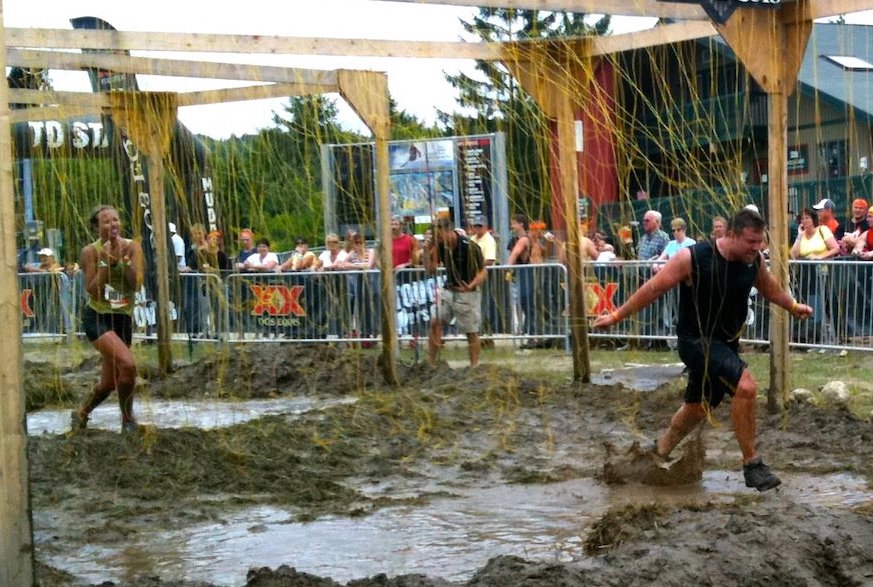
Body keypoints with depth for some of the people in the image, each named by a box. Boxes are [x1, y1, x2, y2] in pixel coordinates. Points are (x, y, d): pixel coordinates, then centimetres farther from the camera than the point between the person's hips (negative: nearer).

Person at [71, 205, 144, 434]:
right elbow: (92, 291, -14)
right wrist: (106, 263, -20)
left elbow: (136, 285, -11)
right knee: (127, 364, -27)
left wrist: (122, 259, -20)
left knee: (110, 382, 10)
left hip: (123, 318, 5)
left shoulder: (132, 247, -1)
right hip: (98, 317, -5)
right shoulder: (91, 252, -8)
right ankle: (128, 419, -7)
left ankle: (82, 414, 39)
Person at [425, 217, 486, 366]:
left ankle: (474, 367, 12)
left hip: (467, 294, -5)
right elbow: (431, 269, 2)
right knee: (435, 323, -5)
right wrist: (427, 253, -14)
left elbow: (482, 272, -14)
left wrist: (471, 286, -31)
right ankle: (430, 363, 2)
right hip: (447, 291, 5)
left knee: (471, 332, 2)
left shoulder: (470, 246, -18)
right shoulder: (440, 246, -3)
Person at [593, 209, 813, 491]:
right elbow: (654, 288, -12)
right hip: (697, 341, -7)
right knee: (746, 386, -26)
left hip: (727, 344, 7)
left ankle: (659, 452, 44)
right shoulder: (692, 258, -22)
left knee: (698, 407, 19)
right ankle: (752, 465, -14)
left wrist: (792, 306, 10)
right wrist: (617, 316, -8)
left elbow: (769, 288, 19)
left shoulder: (755, 261, -5)